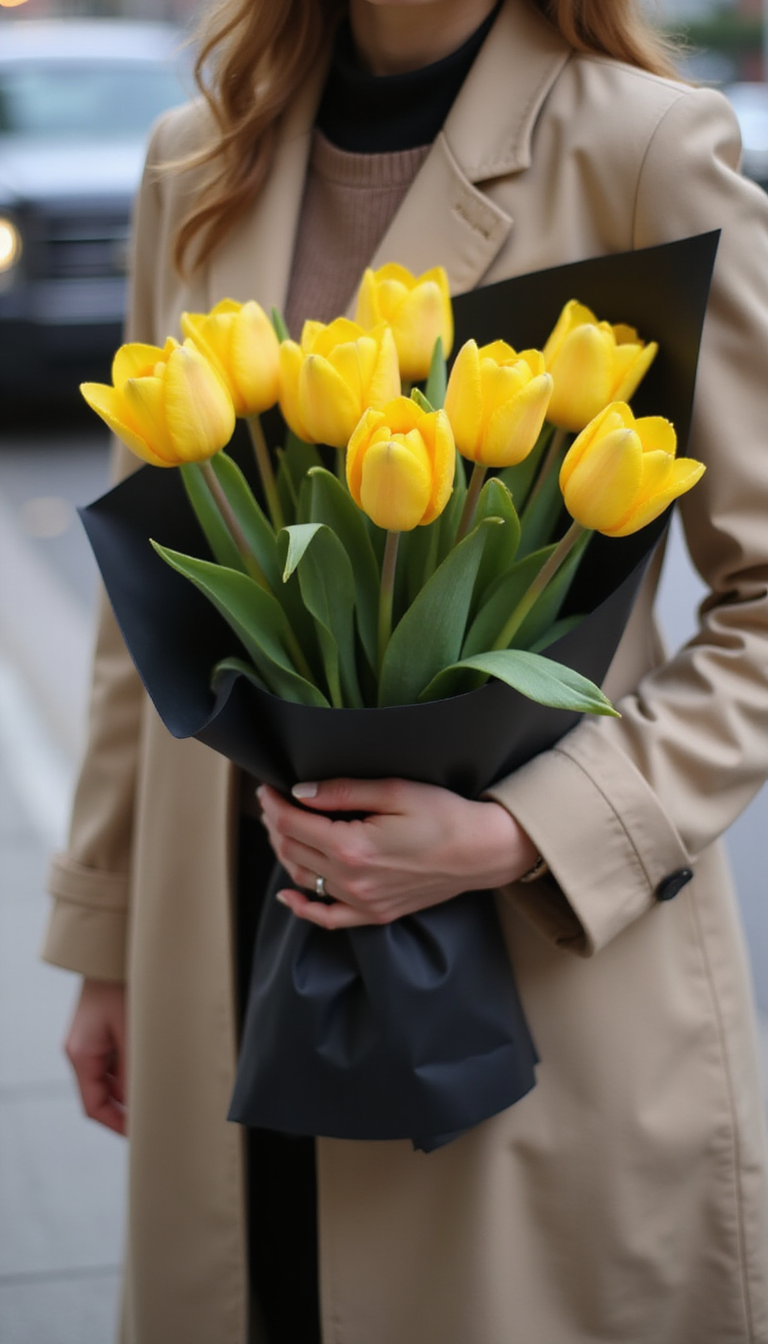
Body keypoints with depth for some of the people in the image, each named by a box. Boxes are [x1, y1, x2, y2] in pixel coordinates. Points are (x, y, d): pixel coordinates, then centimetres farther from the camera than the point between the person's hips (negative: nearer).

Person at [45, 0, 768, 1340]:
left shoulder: (646, 149, -10)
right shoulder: (198, 164, 6)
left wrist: (521, 836, -19)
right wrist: (107, 942, 14)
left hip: (550, 965, -4)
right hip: (234, 966, 4)